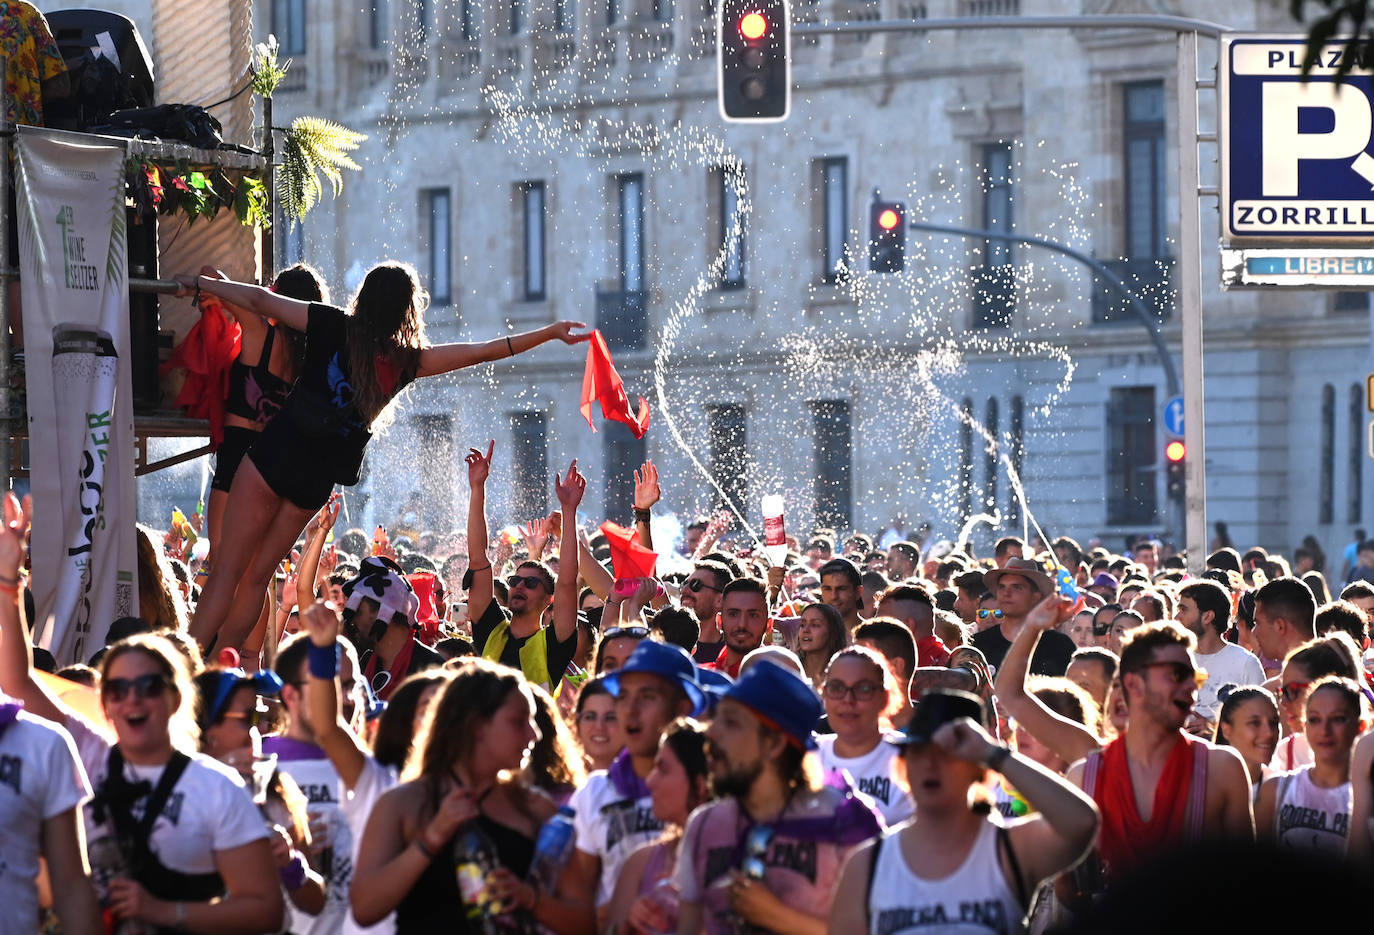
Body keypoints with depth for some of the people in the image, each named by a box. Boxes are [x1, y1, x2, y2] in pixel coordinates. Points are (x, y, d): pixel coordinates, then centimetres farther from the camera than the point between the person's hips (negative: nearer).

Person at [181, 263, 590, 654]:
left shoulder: (335, 327, -3)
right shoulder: (406, 360, 0)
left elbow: (259, 301, 2)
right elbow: (483, 352, 4)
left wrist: (198, 284, 15)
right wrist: (551, 332, 11)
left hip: (275, 457, -3)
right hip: (315, 481, 3)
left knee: (228, 569, -3)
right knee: (257, 575, 14)